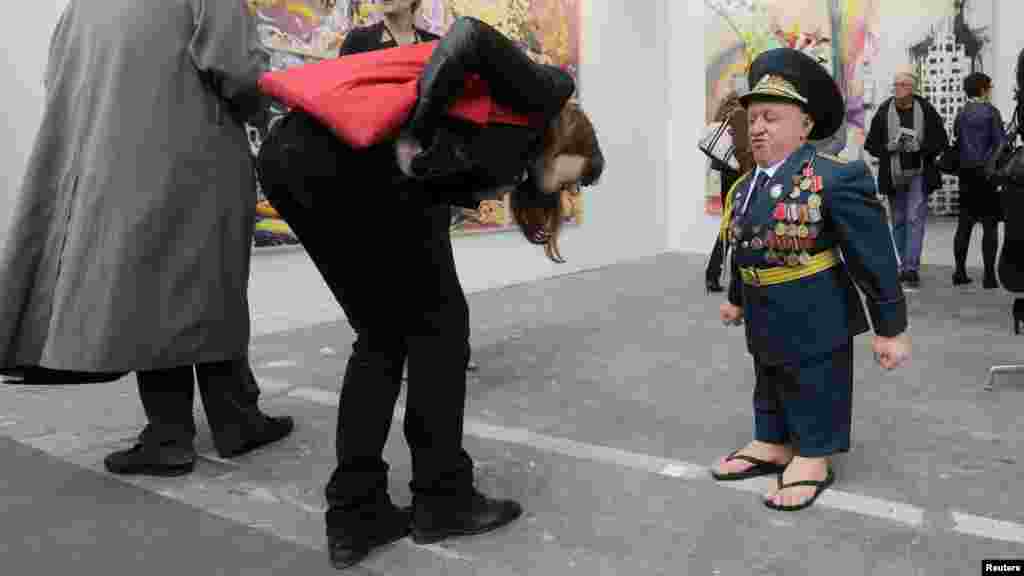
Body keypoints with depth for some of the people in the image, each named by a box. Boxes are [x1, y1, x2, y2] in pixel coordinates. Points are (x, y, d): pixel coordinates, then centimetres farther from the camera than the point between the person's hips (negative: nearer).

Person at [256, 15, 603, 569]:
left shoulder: (507, 155, 31)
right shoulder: (547, 94, 12)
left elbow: (435, 196, 19)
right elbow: (471, 34, -4)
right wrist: (418, 129, -10)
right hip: (354, 157, -9)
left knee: (382, 333, 16)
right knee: (437, 321, 8)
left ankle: (354, 513, 17)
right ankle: (442, 497, 20)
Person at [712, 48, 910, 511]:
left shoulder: (836, 179, -19)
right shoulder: (745, 187, 2)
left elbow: (874, 257, -16)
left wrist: (890, 327, -12)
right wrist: (737, 298, 26)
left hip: (815, 320, -7)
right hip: (765, 321, 7)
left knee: (815, 395, 11)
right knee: (770, 391, 21)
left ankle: (813, 458, 29)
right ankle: (772, 444, 39)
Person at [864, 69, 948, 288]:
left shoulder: (926, 110, -3)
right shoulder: (883, 112, 0)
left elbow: (941, 141, -1)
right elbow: (871, 144, 4)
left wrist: (919, 147, -18)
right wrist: (890, 147, -15)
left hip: (919, 173, -2)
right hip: (893, 175, 2)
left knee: (915, 219, -8)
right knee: (898, 221, 11)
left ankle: (912, 268, -6)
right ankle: (901, 267, 22)